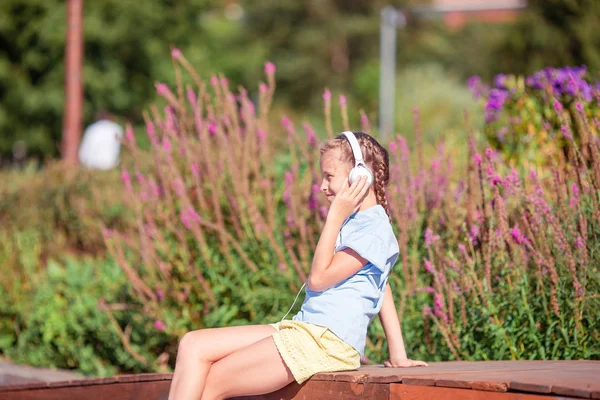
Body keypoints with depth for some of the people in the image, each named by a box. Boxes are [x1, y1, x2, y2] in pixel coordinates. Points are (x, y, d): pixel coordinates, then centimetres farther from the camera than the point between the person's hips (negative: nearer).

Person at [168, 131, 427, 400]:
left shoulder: (372, 229, -11)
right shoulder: (359, 222, 22)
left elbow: (319, 278, -13)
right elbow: (382, 290, 23)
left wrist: (335, 216, -11)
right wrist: (398, 354, 22)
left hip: (327, 341, -10)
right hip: (303, 330, 10)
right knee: (193, 345, -2)